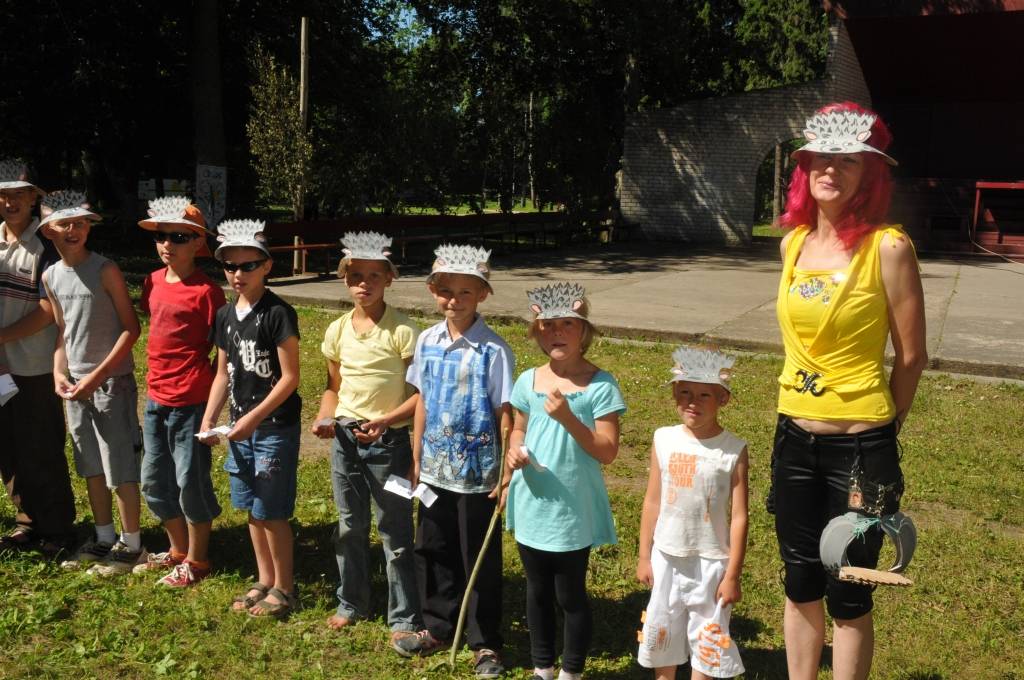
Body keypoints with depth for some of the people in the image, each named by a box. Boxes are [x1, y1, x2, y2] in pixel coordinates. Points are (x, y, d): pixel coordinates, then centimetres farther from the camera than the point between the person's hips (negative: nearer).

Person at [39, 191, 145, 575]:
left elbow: (130, 327, -11)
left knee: (121, 467, -1)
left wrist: (98, 375, -15)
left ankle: (131, 545, 11)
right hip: (75, 384, 6)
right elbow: (61, 330, 14)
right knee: (91, 467, 14)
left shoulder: (105, 270, -11)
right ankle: (104, 539, 27)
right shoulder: (50, 276, 6)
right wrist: (59, 373, 0)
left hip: (112, 381, -6)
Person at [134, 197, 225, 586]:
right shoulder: (154, 282, 7)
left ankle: (196, 561, 21)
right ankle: (177, 549, 35)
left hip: (191, 401, -8)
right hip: (156, 398, 8)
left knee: (190, 481, 4)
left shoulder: (205, 290, -13)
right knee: (154, 481, 16)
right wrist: (156, 376, 14)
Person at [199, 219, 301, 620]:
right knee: (252, 509, 15)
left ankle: (284, 588, 16)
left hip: (275, 427, -7)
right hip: (240, 427, 7)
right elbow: (223, 374, 14)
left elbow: (290, 377, -15)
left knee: (271, 511, 0)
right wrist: (208, 420, 4)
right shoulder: (225, 315, 8)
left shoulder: (278, 313, -14)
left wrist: (254, 418, -19)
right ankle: (264, 581, 30)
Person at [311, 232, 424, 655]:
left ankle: (404, 620, 13)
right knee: (350, 526, 18)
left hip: (388, 441, -5)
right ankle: (352, 603, 35)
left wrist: (383, 422, -23)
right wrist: (324, 418, -4)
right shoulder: (338, 330, 4)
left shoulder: (402, 330, -12)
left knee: (395, 533, 2)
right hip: (344, 437, 5)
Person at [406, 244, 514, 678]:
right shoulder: (427, 342, 1)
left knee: (479, 559, 7)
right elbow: (422, 402, 9)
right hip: (435, 468, 5)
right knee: (432, 549, 17)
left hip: (476, 473, -5)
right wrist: (417, 459, 11)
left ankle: (485, 643, 23)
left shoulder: (493, 350, -14)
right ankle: (439, 626, 36)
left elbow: (505, 414, -12)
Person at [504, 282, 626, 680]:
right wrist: (515, 451, -7)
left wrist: (568, 418, -26)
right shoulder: (528, 381, 2)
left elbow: (607, 452, -15)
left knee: (570, 595, 8)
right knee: (537, 591, 18)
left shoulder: (600, 385, -12)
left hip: (573, 508, -4)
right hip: (531, 506, 5)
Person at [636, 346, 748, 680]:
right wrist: (644, 556, 6)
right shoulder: (664, 440, -4)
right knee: (662, 633, 18)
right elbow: (652, 502, 3)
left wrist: (733, 574, -10)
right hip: (666, 556, 3)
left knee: (706, 638, 10)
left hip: (710, 561, -3)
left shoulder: (733, 450, -13)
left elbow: (738, 516, -11)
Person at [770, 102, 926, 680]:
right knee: (800, 584, 18)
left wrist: (879, 431, 5)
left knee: (847, 595, 9)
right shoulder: (794, 241, 3)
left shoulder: (888, 247, -14)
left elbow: (911, 357, -7)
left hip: (860, 446, -5)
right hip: (794, 438, 5)